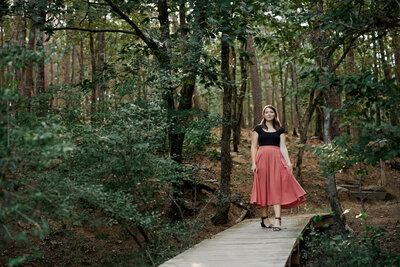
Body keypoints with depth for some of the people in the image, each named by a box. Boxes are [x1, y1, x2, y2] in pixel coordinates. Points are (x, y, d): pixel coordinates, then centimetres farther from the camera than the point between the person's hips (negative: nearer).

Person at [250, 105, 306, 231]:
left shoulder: (280, 130, 13)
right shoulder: (258, 129, 9)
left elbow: (283, 147, 9)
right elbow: (254, 147, 5)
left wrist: (288, 162, -3)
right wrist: (253, 163, -6)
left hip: (277, 159, 1)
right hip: (262, 159, -1)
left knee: (277, 188, -9)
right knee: (263, 188, 1)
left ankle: (277, 220, -16)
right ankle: (264, 218, 11)